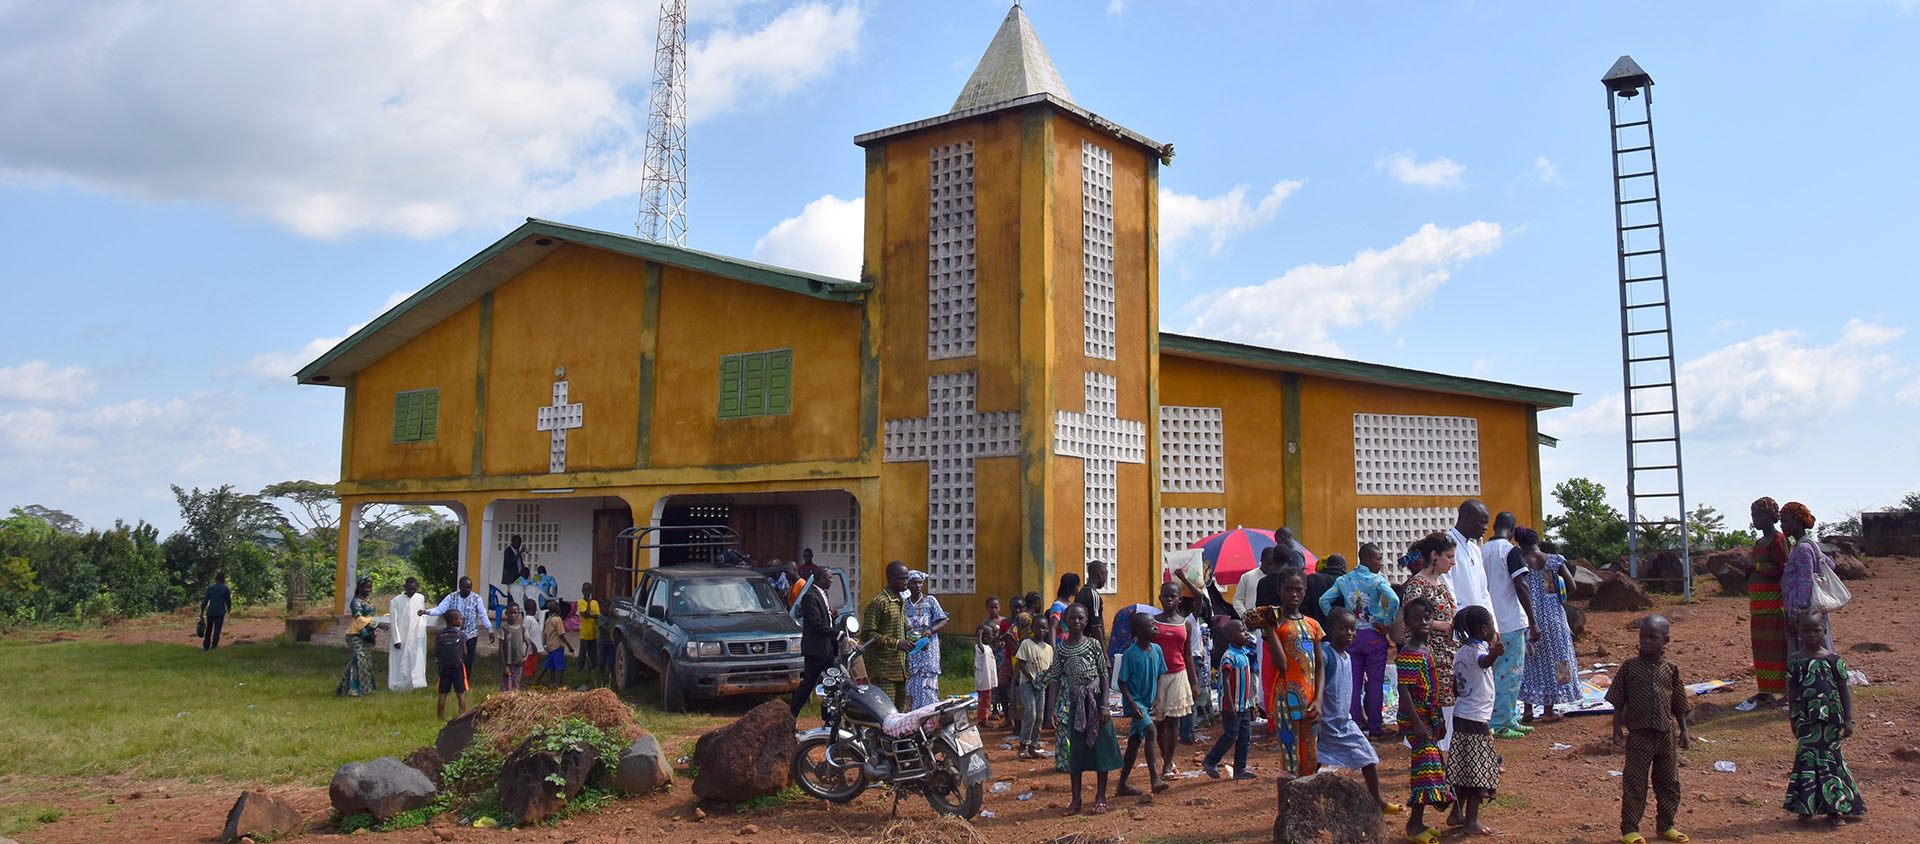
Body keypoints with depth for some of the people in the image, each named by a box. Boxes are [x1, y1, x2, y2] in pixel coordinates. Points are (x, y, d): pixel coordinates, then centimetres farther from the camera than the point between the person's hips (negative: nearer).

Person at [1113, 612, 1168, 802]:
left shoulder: (1156, 650, 2)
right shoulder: (1130, 655, -16)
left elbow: (1159, 676, 12)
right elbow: (1121, 682, -12)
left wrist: (1157, 699, 1)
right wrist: (1132, 704, -19)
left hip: (1148, 703, 7)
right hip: (1134, 702, -7)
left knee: (1135, 742, 12)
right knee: (1151, 731, -26)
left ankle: (1122, 785, 23)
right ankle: (1154, 781, -32)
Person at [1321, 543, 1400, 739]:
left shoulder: (1343, 580, 4)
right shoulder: (1377, 580, -9)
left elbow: (1324, 601, 1)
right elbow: (1394, 600, -25)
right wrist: (1386, 623, -14)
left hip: (1351, 636, 4)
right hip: (1374, 636, -4)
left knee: (1353, 683, 8)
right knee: (1375, 683, 3)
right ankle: (1374, 729, 6)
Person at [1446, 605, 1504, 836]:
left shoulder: (1461, 651, 11)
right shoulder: (1476, 650, -16)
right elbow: (1484, 661, -43)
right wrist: (1495, 653, -64)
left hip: (1461, 715, 9)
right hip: (1476, 719, -9)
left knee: (1465, 766, 15)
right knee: (1478, 769, -3)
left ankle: (1458, 812, 21)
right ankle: (1472, 820, -1)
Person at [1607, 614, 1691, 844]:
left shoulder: (1671, 669, 3)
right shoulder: (1629, 667, -4)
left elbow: (1679, 705, 12)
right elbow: (1618, 702, -1)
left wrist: (1683, 731, 8)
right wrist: (1617, 729, -6)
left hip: (1666, 734, 3)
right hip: (1638, 734, -3)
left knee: (1669, 782, 13)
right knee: (1635, 783, 1)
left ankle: (1666, 825, 28)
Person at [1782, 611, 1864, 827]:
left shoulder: (1834, 660, -1)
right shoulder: (1795, 662, 1)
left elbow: (1844, 692, 2)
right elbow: (1792, 693, 6)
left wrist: (1848, 720, -1)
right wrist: (1793, 721, 5)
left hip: (1831, 718, 0)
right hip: (1806, 720, 0)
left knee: (1830, 757, 5)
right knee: (1808, 759, 2)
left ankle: (1833, 808, 14)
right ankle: (1806, 808, 10)